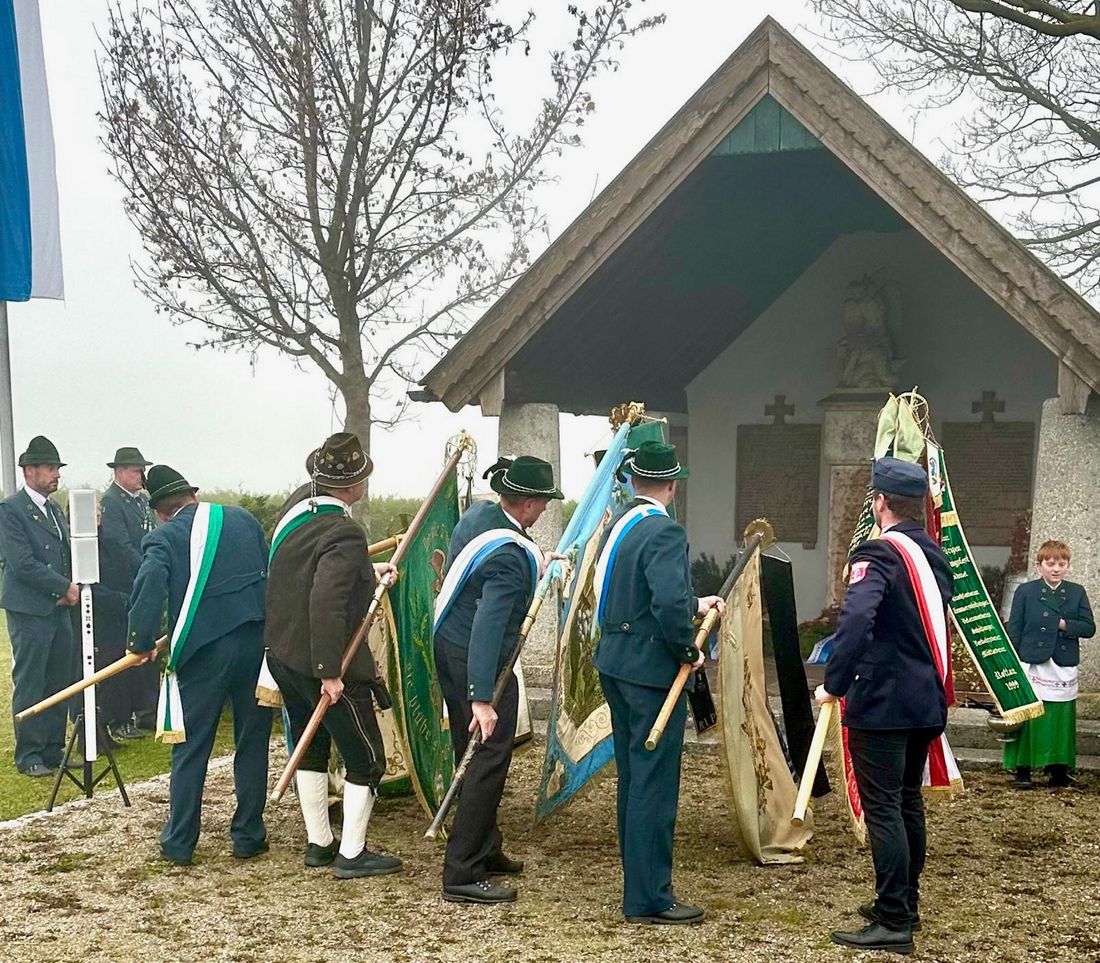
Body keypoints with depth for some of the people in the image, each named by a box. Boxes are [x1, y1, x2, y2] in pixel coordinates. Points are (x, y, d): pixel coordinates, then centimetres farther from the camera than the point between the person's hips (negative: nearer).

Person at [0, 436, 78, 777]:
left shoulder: (54, 509, 15)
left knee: (60, 682, 10)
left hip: (59, 608, 7)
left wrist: (70, 589, 1)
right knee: (30, 685, -1)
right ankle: (28, 756, 7)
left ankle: (53, 749, 19)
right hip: (29, 610, -7)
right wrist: (65, 588, -14)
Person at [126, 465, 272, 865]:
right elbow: (272, 572, 16)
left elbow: (149, 586, -19)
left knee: (189, 749, 8)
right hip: (257, 643, 3)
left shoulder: (162, 538, -2)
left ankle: (179, 843, 14)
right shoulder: (242, 518, 10)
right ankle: (248, 837, 18)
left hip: (201, 652, -3)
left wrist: (142, 642, -9)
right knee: (253, 743, 12)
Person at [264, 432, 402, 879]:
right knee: (366, 758, 6)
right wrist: (330, 673, -29)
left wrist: (368, 572, 20)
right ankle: (351, 854, 13)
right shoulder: (346, 536, -25)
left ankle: (318, 843, 31)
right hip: (325, 662, -9)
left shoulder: (296, 504, 2)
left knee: (311, 748, 21)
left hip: (281, 653, 9)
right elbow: (326, 603, -34)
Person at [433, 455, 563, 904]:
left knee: (471, 756, 19)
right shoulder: (509, 559, -27)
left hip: (448, 645, 10)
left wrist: (536, 560, 34)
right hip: (480, 664, -10)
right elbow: (487, 628, -32)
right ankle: (462, 874, -3)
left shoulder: (477, 513, 1)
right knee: (488, 762, -5)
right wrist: (482, 699, -33)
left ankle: (485, 850, 33)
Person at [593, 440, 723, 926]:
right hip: (651, 668, -9)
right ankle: (649, 898, 4)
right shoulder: (664, 532, -19)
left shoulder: (619, 524, 10)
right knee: (655, 783, -2)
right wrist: (689, 650, -14)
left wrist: (694, 604, 22)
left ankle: (639, 882, 29)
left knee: (633, 778, 18)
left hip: (616, 664, 9)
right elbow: (669, 603, -30)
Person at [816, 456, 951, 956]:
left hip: (881, 703, -8)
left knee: (882, 809, -4)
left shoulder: (879, 554, -16)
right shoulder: (935, 555, 10)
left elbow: (856, 619, -30)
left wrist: (834, 683, -23)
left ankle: (893, 924, -2)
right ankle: (905, 904, 29)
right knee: (908, 802, 18)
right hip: (927, 702, 9)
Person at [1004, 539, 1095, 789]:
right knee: (1028, 719, -3)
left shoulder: (1077, 593, 10)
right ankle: (1023, 770, 5)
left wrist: (1063, 625, -12)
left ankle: (1059, 770, 16)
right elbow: (1014, 631, 2)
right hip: (1032, 667, -2)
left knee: (1061, 720, 5)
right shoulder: (1025, 592, 4)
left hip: (1064, 669, 2)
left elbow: (1089, 627, 3)